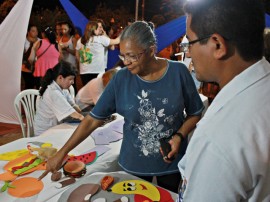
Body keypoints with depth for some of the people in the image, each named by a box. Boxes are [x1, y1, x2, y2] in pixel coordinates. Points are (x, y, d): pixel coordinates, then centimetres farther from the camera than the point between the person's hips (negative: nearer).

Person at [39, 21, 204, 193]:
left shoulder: (178, 72, -14)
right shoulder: (121, 79, -13)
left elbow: (195, 113, -2)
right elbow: (92, 119, -9)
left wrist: (179, 136, -20)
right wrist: (62, 153, -10)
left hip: (171, 161, 0)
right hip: (134, 163, 1)